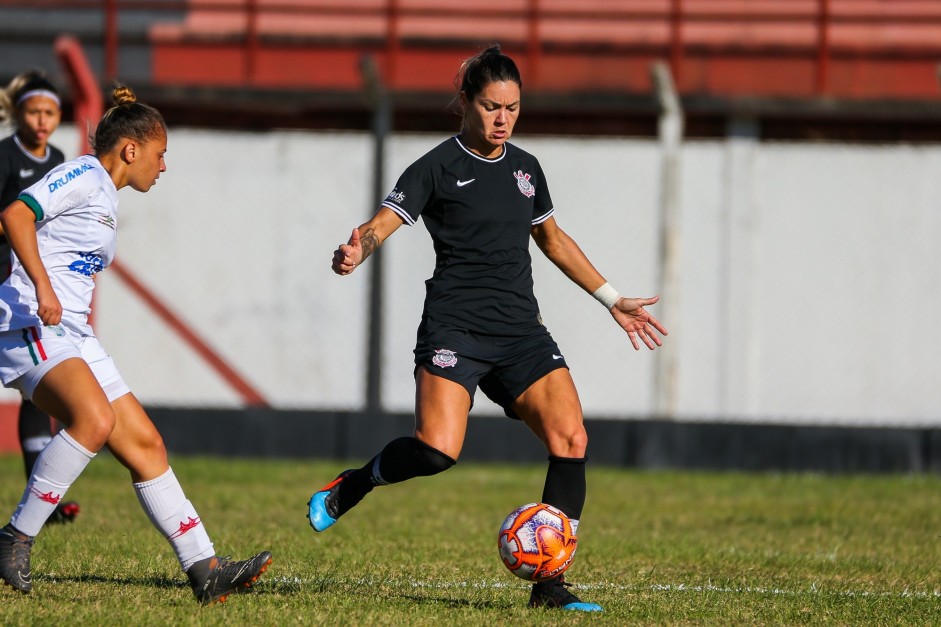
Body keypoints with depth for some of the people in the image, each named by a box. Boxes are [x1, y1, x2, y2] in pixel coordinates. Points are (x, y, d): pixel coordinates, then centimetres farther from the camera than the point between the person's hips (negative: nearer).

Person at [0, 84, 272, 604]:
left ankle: (204, 570, 3)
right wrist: (43, 290, -27)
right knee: (95, 419, -32)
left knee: (144, 443, 4)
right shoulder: (83, 176, -6)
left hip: (72, 337, 10)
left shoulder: (104, 199, 23)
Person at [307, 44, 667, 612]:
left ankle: (548, 582, -7)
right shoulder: (439, 167, -2)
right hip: (455, 326, -6)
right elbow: (383, 223, -12)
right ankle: (350, 486, 7)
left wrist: (612, 299, 31)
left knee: (571, 439, -12)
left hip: (521, 331, 6)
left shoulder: (525, 168, 16)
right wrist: (356, 252, -36)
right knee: (438, 450, -24)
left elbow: (554, 240, 30)